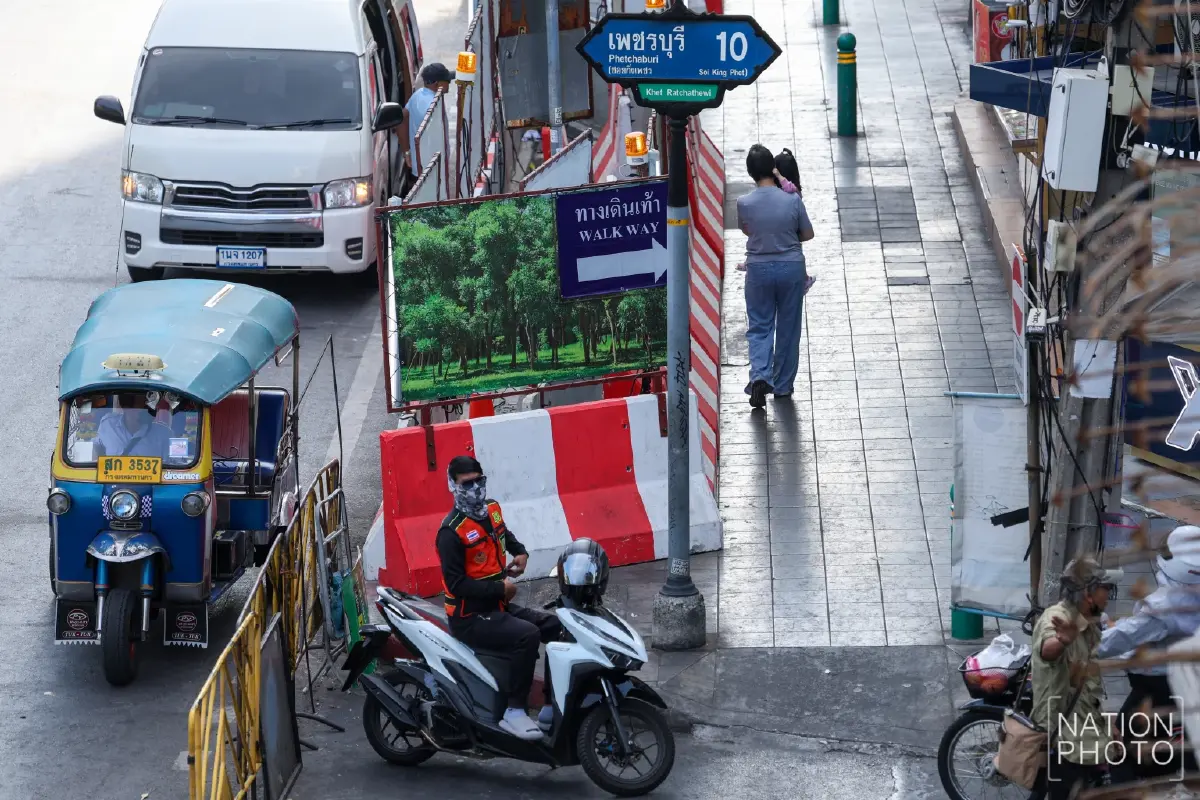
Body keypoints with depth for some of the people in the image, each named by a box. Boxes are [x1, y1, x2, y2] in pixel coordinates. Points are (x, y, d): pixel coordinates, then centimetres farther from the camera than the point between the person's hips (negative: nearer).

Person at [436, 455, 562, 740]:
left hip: (499, 608, 9)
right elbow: (456, 583, -22)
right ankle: (514, 712, -26)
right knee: (528, 635, -30)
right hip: (471, 618, -9)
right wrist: (499, 589, -21)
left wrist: (520, 552, 14)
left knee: (559, 628, 1)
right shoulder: (452, 531, -18)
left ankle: (552, 709, 1)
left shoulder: (490, 509, 8)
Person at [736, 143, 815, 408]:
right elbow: (807, 234, 0)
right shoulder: (792, 200, -13)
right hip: (791, 267, 0)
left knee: (759, 328, 9)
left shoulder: (744, 203, -13)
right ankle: (783, 385, 21)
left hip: (759, 268, 0)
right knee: (788, 329, 14)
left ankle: (760, 376, -13)